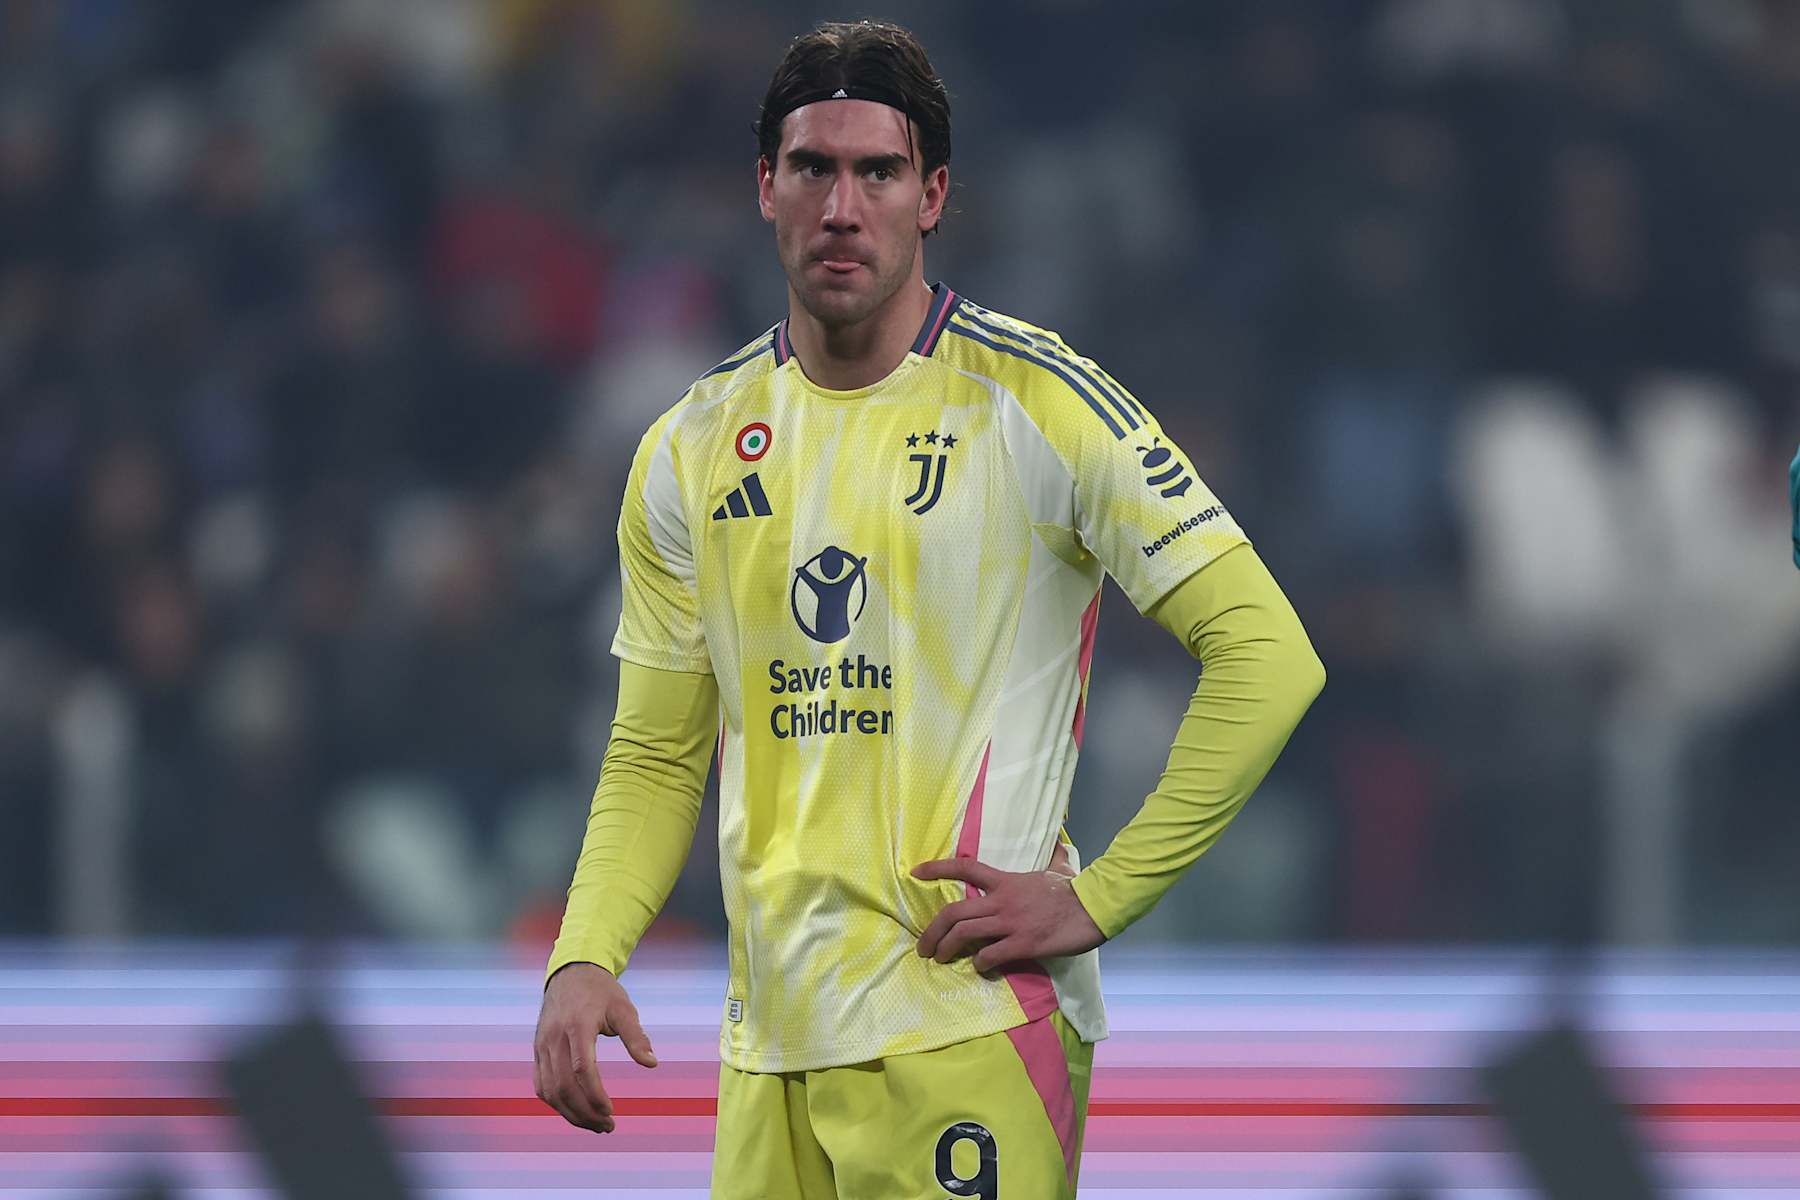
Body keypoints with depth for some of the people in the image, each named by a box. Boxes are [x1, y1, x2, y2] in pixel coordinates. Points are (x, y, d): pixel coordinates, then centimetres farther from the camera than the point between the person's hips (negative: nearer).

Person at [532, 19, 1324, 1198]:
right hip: (768, 1045, 5)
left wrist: (1098, 899, -13)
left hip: (967, 1033, -5)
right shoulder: (693, 449, 10)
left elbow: (1267, 657, -9)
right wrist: (585, 959, -3)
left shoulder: (1037, 402, -6)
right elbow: (658, 757, 15)